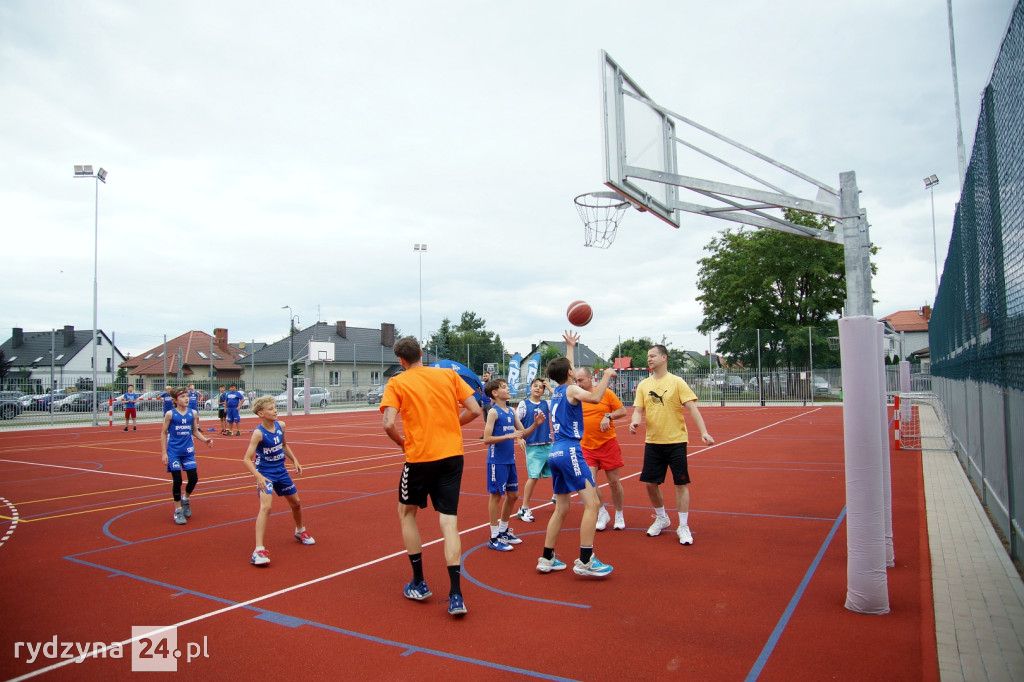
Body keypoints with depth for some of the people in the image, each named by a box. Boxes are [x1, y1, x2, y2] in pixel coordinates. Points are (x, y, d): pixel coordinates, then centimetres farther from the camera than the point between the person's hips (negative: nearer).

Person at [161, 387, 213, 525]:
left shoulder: (193, 414, 1)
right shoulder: (170, 414, -7)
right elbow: (163, 433, -2)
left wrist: (205, 439, -8)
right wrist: (164, 453, -6)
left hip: (188, 451, 3)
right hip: (174, 452, -3)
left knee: (194, 478, -1)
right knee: (177, 481, -1)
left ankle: (186, 498, 30)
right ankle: (178, 510, 14)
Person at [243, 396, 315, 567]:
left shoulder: (280, 425, -4)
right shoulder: (258, 433, -22)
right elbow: (247, 459, -24)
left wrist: (295, 461, 10)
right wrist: (258, 476, -36)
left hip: (281, 471, 6)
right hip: (265, 473, -6)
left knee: (296, 503, 18)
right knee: (266, 506, -25)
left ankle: (300, 531, 46)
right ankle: (259, 550, -22)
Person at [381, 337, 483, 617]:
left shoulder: (397, 383, -2)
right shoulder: (449, 375, 6)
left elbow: (389, 424, -14)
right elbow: (475, 410, 2)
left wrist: (402, 443, 4)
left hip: (420, 457, -2)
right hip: (452, 455, 3)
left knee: (406, 512, 20)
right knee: (448, 521, 6)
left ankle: (418, 584, 25)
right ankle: (455, 595, -1)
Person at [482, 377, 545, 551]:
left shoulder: (512, 411, 9)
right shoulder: (493, 412, -13)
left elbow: (523, 433, 14)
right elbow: (487, 439, -18)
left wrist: (535, 424, -3)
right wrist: (509, 436, -25)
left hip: (510, 460, 8)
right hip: (497, 461, -8)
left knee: (513, 495, 15)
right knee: (496, 495, 1)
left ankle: (503, 530, 30)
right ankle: (494, 537, 11)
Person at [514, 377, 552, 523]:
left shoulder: (547, 404, 7)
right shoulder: (523, 404, -1)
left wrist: (550, 387, -4)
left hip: (548, 445, 4)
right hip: (532, 446, -4)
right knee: (533, 477, -5)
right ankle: (524, 509, 6)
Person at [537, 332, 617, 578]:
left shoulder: (556, 391, 17)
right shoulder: (571, 389, -5)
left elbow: (565, 368, 37)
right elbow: (594, 397, -25)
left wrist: (570, 346, 48)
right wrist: (607, 376, -12)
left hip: (555, 453, 9)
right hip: (570, 451, -9)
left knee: (561, 508, 15)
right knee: (592, 503, -8)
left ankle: (547, 559, 17)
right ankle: (585, 561, -10)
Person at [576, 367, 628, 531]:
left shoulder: (606, 392, -5)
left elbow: (623, 411, -1)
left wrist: (609, 416, -17)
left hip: (608, 445, -2)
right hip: (586, 447, 2)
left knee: (614, 482, 5)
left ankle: (619, 515, 27)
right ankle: (602, 513, 16)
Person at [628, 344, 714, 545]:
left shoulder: (676, 382, -6)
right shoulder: (643, 385, 5)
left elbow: (692, 408, -10)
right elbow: (639, 410, 4)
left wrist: (703, 432, -20)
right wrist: (635, 422, -18)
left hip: (676, 441, -4)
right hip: (653, 442, 4)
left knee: (681, 483, 1)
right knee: (650, 483, 8)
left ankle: (683, 527, 14)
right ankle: (661, 519, 32)